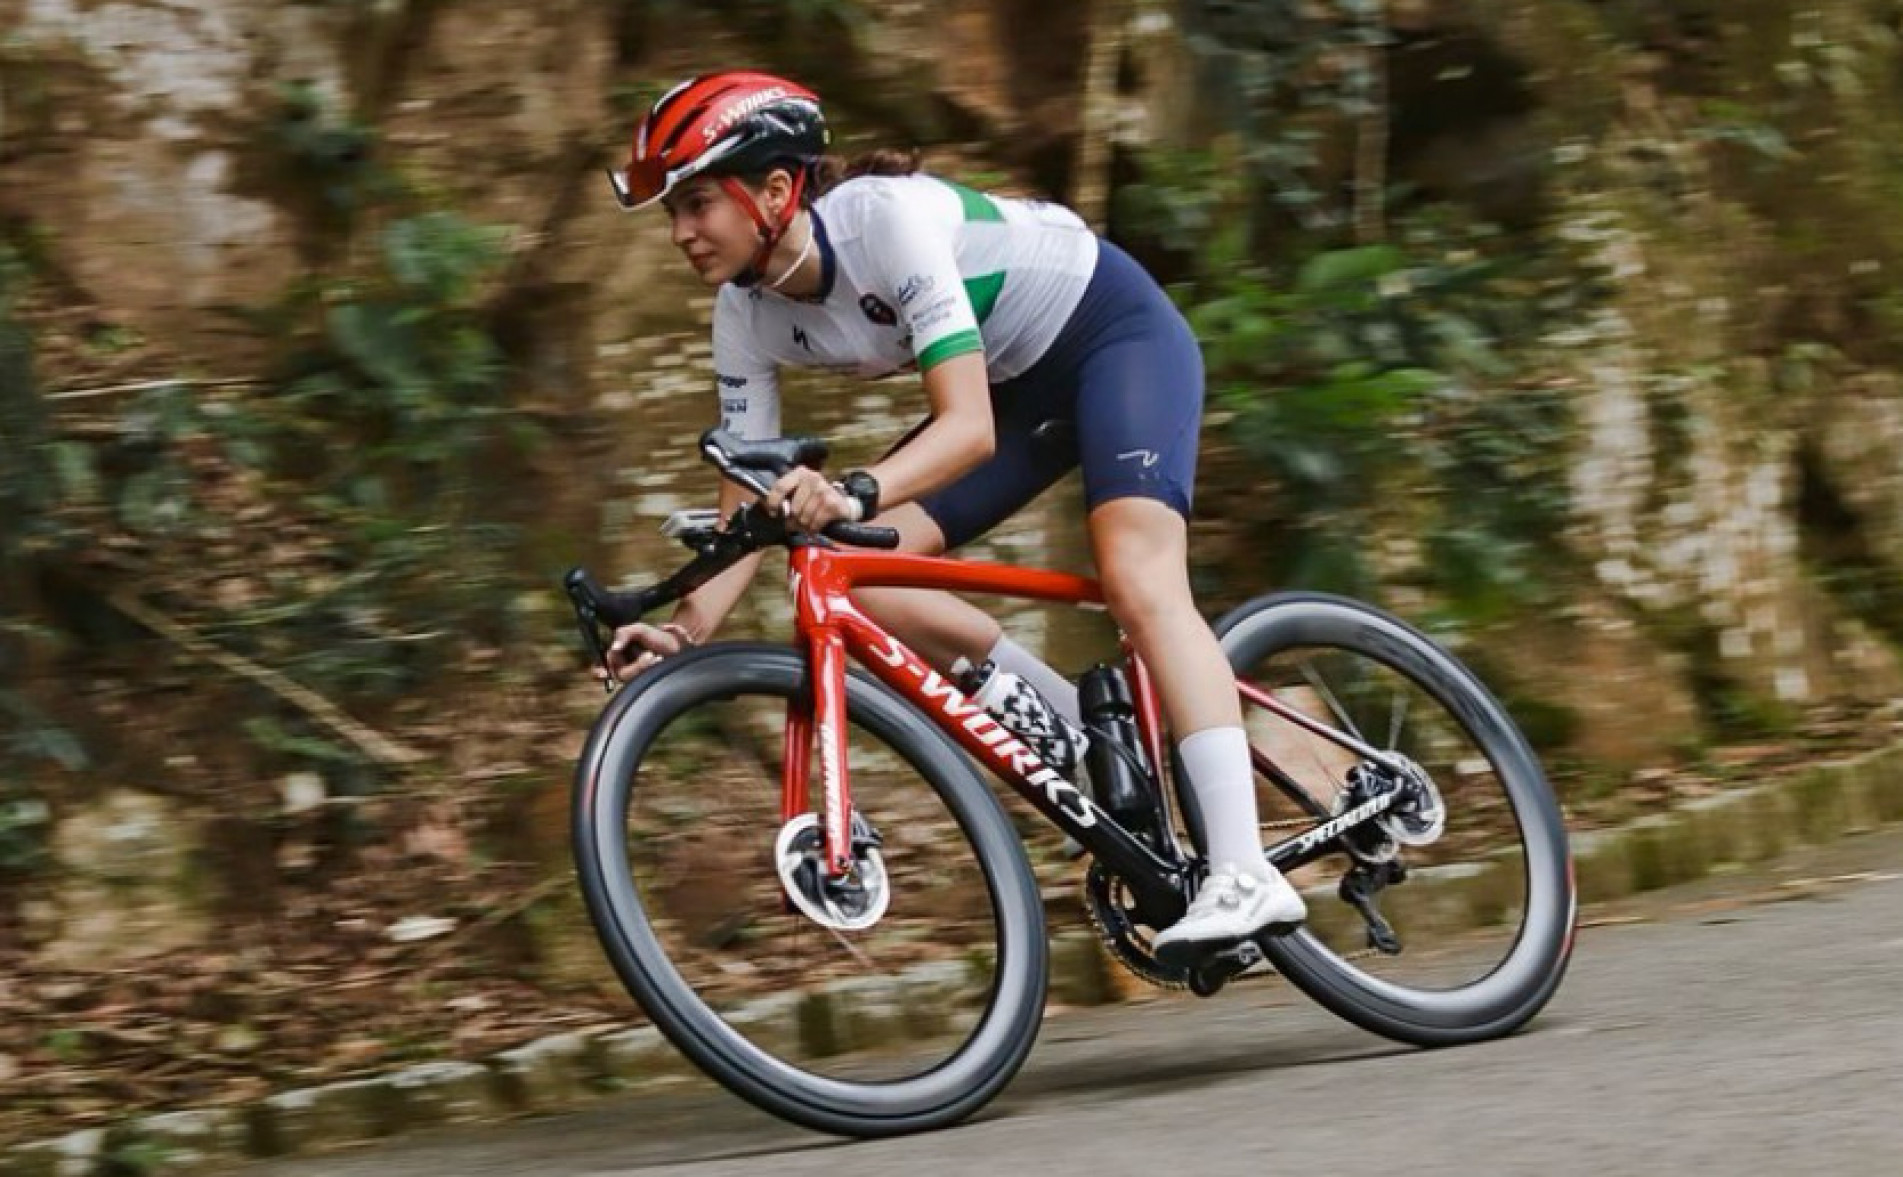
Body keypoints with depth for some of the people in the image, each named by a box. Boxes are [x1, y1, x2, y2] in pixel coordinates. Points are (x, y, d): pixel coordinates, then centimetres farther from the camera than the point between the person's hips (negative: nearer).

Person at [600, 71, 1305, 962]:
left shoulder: (888, 218, -33)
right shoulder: (747, 317, -12)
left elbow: (970, 426, -40)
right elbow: (749, 503, -10)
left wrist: (853, 492, -57)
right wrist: (688, 628, -26)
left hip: (1119, 331, -7)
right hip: (1022, 380, 8)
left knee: (1137, 578, -29)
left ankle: (1245, 874, -35)